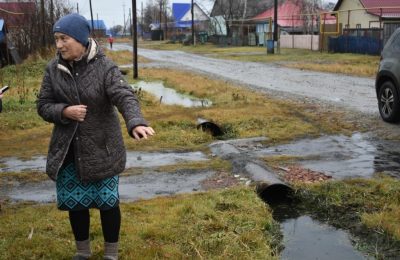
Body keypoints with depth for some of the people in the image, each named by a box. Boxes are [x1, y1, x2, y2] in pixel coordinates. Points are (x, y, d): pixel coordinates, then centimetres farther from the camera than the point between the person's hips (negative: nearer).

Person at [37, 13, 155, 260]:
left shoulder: (105, 67, -14)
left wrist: (136, 123, -48)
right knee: (74, 202, 13)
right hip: (67, 149, 3)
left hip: (101, 148, -3)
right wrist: (64, 112, -19)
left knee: (108, 202, 7)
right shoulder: (54, 68, -2)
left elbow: (125, 96, -28)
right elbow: (43, 105, 2)